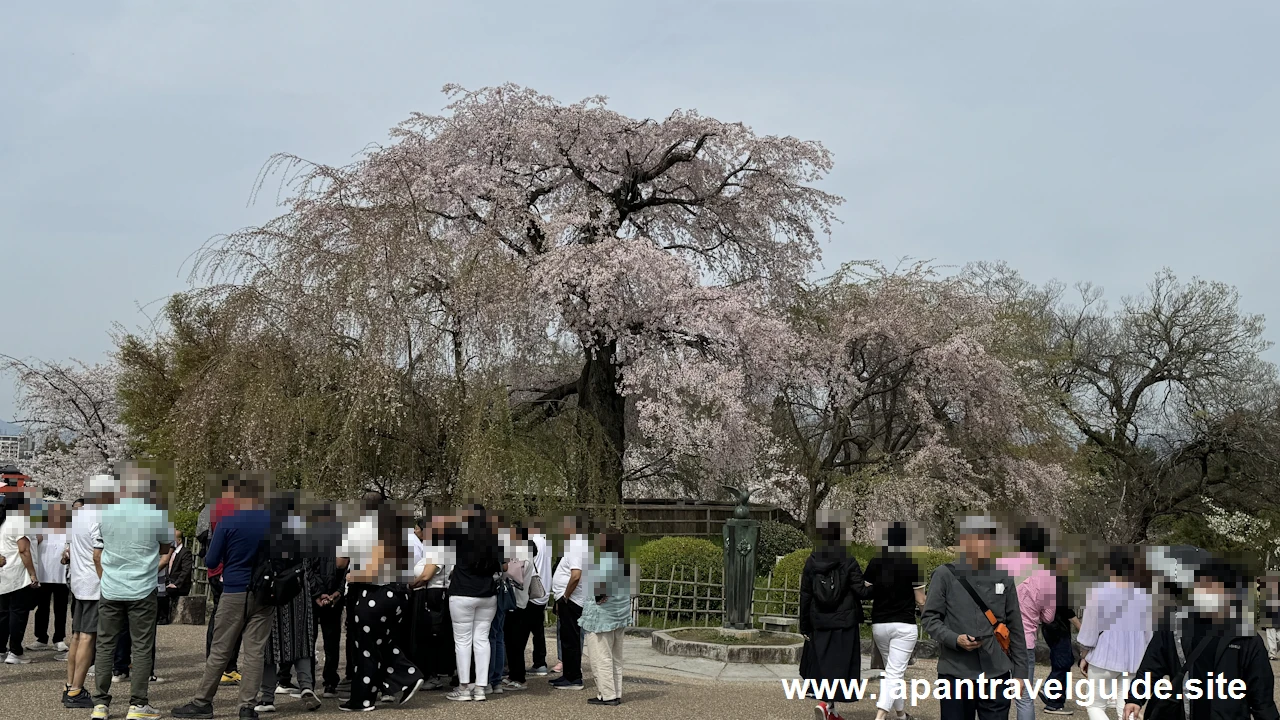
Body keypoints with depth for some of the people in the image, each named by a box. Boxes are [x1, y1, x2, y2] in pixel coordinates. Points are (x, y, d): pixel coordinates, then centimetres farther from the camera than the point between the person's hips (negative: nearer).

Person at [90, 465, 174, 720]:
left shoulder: (106, 514, 0)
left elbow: (97, 555, 6)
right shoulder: (157, 515, -9)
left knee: (106, 646, 11)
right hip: (142, 592, -3)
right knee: (142, 648, 4)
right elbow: (166, 548, 7)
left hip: (110, 591, 3)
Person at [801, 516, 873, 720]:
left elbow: (805, 597, 3)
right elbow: (861, 591, -11)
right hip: (844, 624, -3)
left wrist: (804, 626, 9)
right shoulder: (848, 562, -10)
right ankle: (826, 703, -16)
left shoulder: (811, 562, 1)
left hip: (819, 625, 4)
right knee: (840, 665, 1)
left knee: (822, 664, 14)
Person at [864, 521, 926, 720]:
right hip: (904, 625, -4)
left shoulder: (875, 563, -1)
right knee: (895, 673, -5)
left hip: (879, 624, 4)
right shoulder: (912, 565, -8)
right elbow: (920, 601, -4)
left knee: (892, 669, 22)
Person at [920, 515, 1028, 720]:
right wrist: (955, 639, -16)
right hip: (955, 673, -2)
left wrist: (1020, 669, 11)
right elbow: (929, 618, 0)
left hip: (996, 673, 2)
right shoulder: (945, 575, 0)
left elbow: (1015, 627, 13)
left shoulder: (1003, 578, 9)